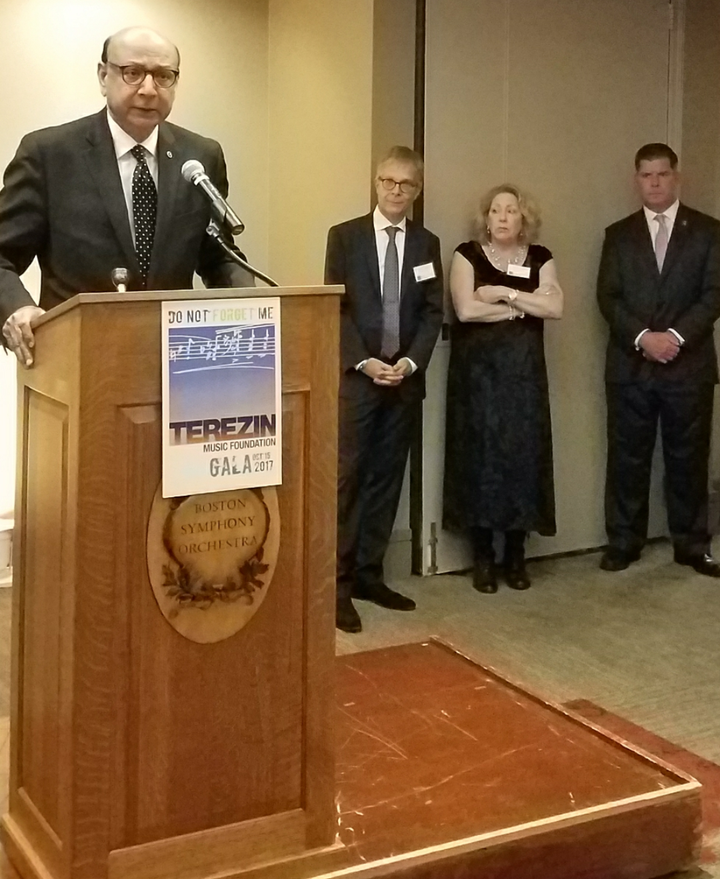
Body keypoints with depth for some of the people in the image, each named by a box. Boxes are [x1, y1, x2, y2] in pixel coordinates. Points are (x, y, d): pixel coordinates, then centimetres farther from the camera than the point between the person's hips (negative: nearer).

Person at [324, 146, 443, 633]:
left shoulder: (427, 244, 10)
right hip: (355, 375, -3)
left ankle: (368, 573, 15)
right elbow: (334, 308, -4)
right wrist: (364, 361, -13)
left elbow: (433, 313, 6)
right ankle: (338, 582, -3)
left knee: (387, 479, 6)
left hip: (405, 377, 3)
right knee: (347, 477, -6)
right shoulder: (345, 236, 1)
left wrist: (410, 362, -8)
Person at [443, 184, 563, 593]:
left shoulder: (540, 258, 9)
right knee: (481, 455, -2)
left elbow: (555, 307, -6)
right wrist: (524, 306, -5)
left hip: (524, 370, 2)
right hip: (478, 370, -2)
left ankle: (516, 555, 12)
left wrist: (505, 293, -12)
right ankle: (483, 557, 6)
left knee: (522, 455, 1)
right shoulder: (468, 254, 2)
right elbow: (466, 310, -13)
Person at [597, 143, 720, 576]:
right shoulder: (619, 234, 9)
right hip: (630, 365, 1)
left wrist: (676, 336, -16)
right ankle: (624, 542, 15)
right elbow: (608, 297, 0)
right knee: (627, 458, 5)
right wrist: (642, 337, -14)